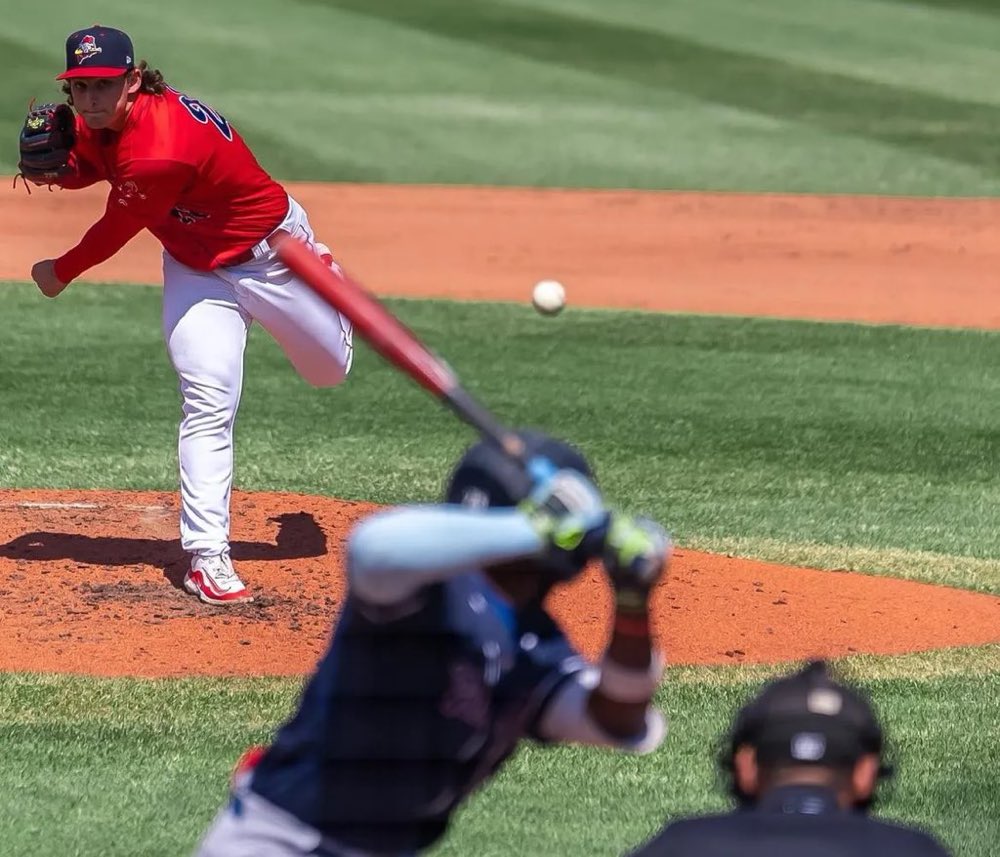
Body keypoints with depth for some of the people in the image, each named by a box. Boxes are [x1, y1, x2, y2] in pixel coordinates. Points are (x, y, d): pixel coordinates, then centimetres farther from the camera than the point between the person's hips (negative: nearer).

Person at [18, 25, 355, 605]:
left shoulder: (158, 153, -40)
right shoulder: (98, 125, -16)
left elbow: (116, 231, -25)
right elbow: (89, 166, 6)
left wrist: (60, 273, -7)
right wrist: (52, 170, -18)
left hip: (271, 249, -5)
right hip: (196, 270, 5)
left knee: (330, 369, 20)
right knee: (209, 407, -11)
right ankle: (207, 557, -13)